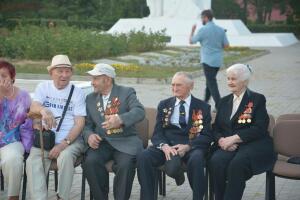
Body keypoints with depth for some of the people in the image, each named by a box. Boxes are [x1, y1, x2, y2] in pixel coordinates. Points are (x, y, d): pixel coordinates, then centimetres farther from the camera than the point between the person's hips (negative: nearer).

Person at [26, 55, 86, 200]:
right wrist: (43, 110, -32)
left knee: (66, 157, -34)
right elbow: (33, 107, -6)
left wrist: (64, 144, -17)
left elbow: (79, 123, -2)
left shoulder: (77, 92, 6)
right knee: (33, 162, -27)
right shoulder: (43, 87, 12)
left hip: (70, 139, -1)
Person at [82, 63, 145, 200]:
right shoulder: (90, 99, 17)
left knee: (125, 164, -33)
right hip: (101, 142, 3)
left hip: (125, 141, -3)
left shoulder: (126, 93, 5)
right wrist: (89, 136, -10)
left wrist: (120, 119, -32)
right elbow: (87, 124, 15)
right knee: (90, 162, -28)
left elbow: (139, 112, -12)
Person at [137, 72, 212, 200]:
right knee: (143, 157, -27)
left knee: (196, 159, -37)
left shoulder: (203, 107, 11)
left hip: (192, 145, -2)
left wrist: (187, 146, -17)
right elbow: (157, 133, 9)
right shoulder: (164, 105, 18)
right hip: (167, 144, 2)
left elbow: (206, 136, 2)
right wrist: (164, 146, -15)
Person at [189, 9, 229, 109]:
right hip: (218, 61, 6)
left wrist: (192, 30, 16)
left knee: (212, 83, -2)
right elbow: (226, 45, 2)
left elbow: (191, 41, -1)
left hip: (208, 61, -6)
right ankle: (205, 103, 29)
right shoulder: (221, 30, 3)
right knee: (210, 80, 20)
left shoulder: (203, 30, -13)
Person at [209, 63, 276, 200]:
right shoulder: (224, 101, 21)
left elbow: (259, 128, -7)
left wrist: (234, 138, -16)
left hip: (254, 145, -4)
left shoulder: (257, 99, 5)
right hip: (228, 147, 4)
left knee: (237, 163, -35)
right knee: (216, 161, -29)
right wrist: (221, 140, -8)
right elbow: (216, 127, 16)